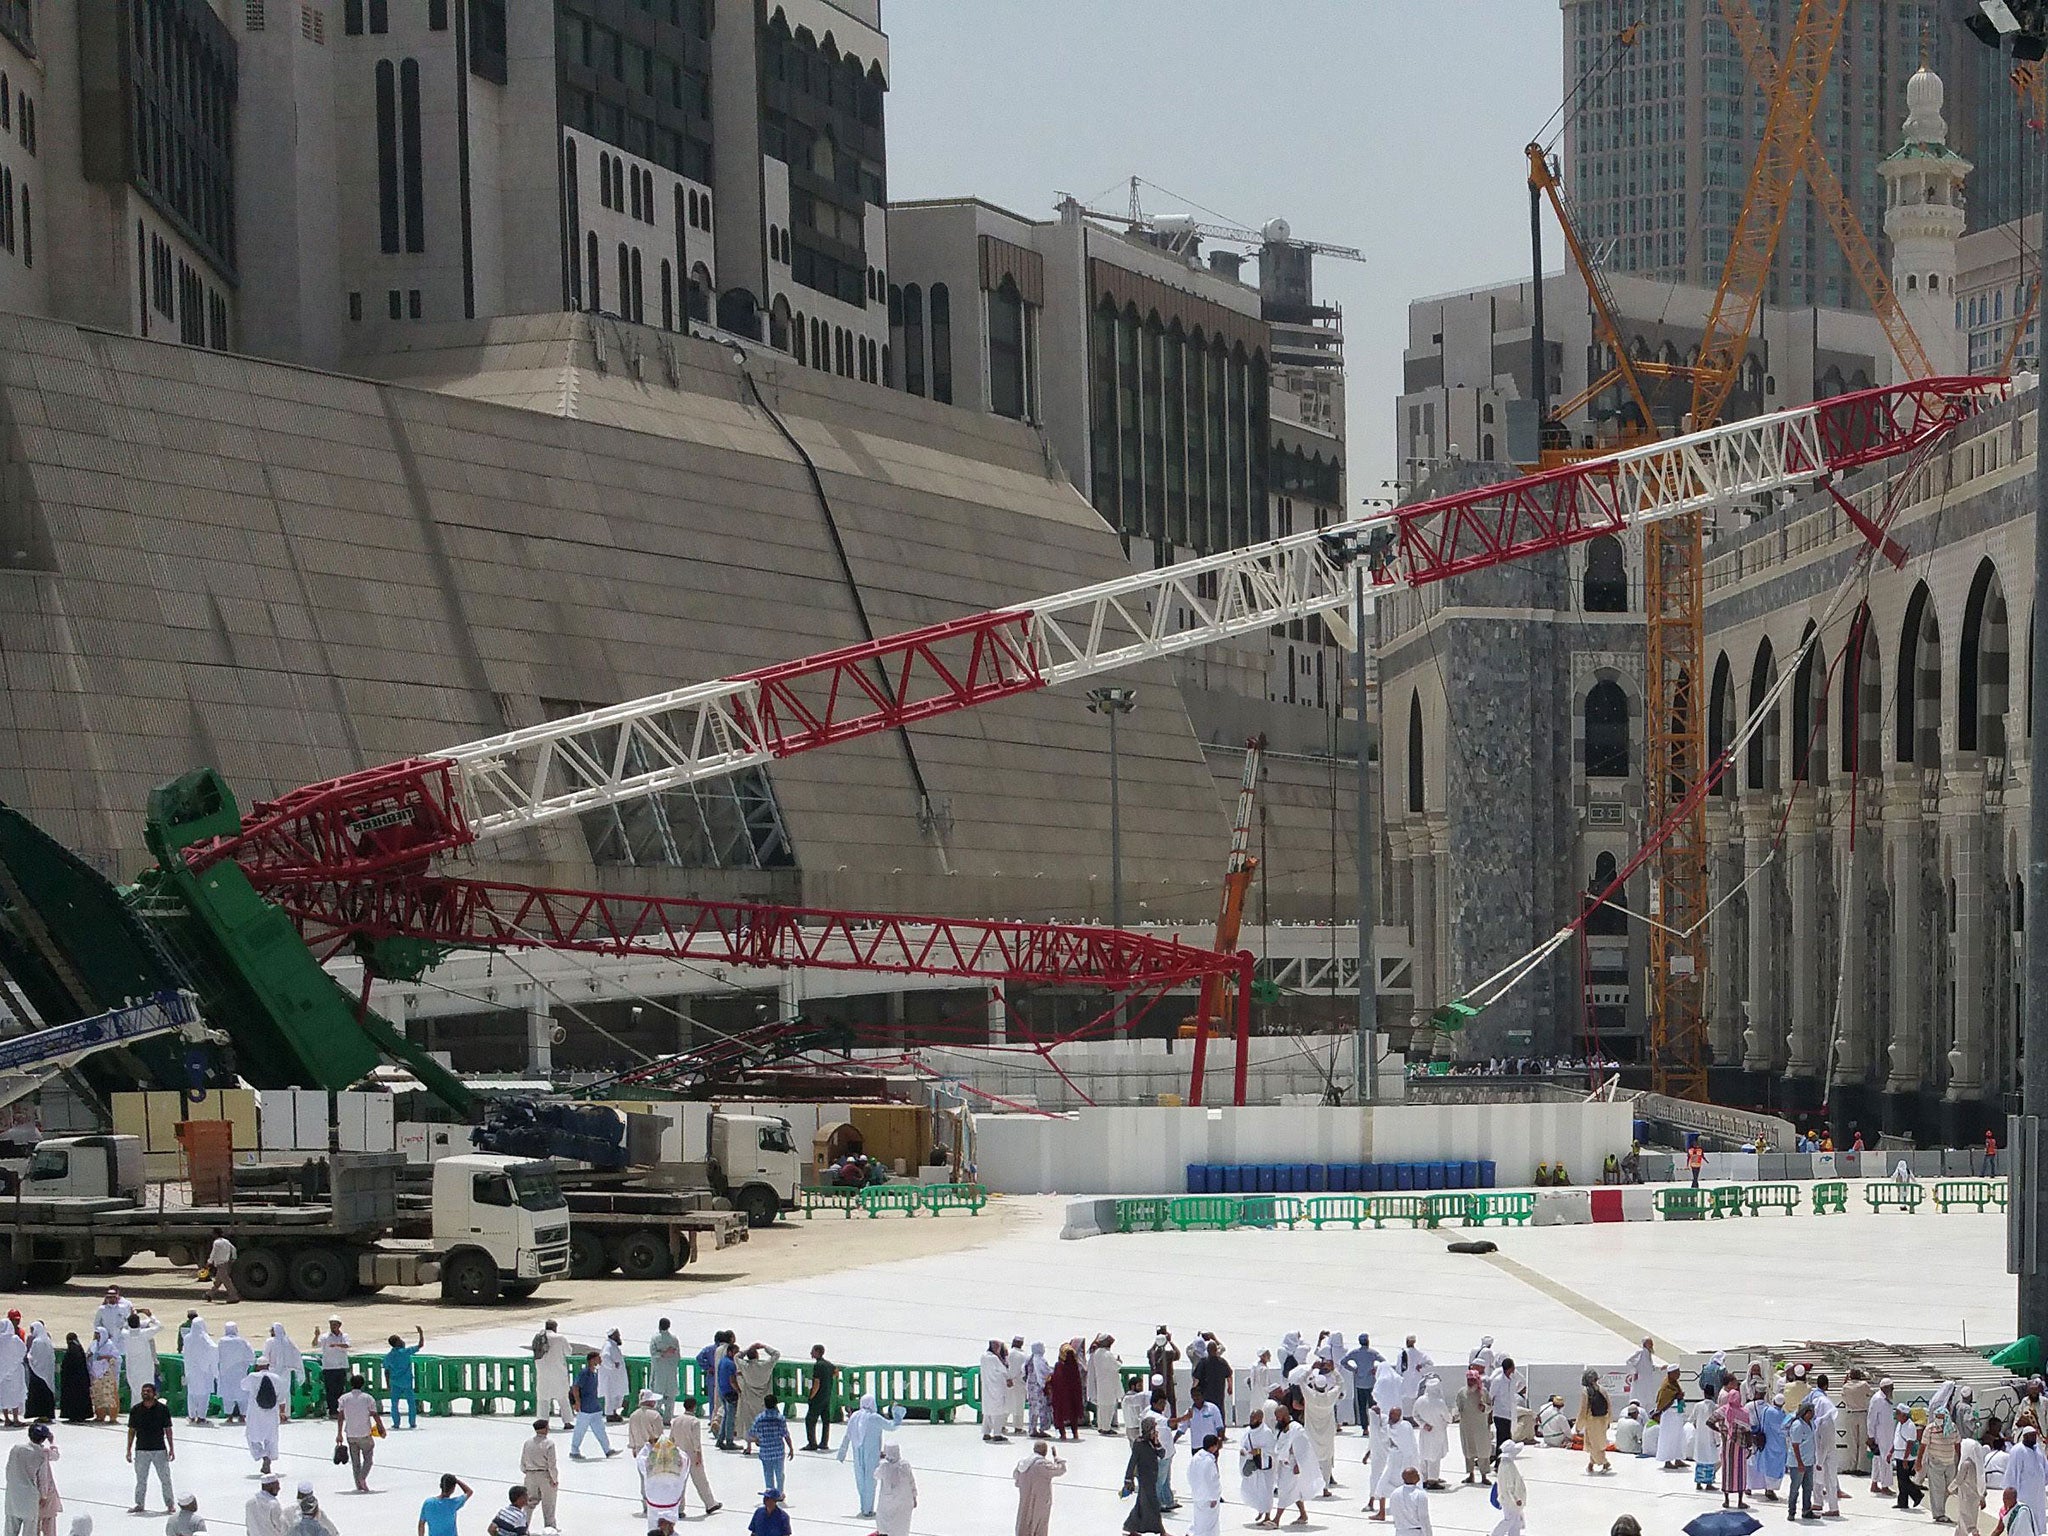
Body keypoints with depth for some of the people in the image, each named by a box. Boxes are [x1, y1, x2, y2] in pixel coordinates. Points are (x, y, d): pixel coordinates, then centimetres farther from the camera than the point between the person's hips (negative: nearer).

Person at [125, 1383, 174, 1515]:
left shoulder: (163, 1409, -2)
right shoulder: (135, 1410, 1)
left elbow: (168, 1430, 3)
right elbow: (132, 1431, 8)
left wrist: (171, 1449, 1)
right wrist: (129, 1450, 6)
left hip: (159, 1449, -1)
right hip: (141, 1450, 1)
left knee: (165, 1479, 1)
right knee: (141, 1480, 8)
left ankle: (170, 1504, 11)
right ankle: (139, 1504, 18)